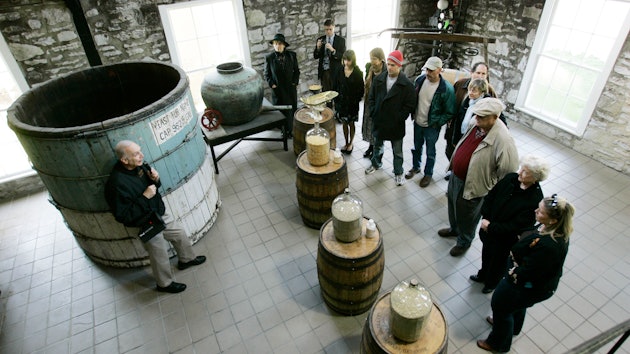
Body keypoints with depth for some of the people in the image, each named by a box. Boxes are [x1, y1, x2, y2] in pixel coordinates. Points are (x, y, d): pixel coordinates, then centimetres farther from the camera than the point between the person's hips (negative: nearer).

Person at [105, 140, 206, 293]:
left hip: (160, 214, 7)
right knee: (160, 257, 12)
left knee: (180, 234, 24)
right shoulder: (117, 183, -33)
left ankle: (187, 259, 52)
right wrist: (144, 197, -30)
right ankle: (165, 284, 39)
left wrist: (155, 180, -15)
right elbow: (123, 216, -29)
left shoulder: (140, 165, -10)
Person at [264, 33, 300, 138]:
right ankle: (285, 131, 14)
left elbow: (296, 70, 7)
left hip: (291, 88, 2)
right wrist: (271, 84, -9)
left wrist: (295, 82, -5)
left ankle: (291, 129, 26)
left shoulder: (292, 55, -1)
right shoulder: (269, 58, -5)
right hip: (278, 90, -2)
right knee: (281, 111, 2)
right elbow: (266, 74, 3)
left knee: (292, 110, 10)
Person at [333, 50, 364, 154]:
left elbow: (361, 89, -7)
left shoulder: (358, 72, -10)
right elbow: (336, 86, 3)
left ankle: (350, 144, 25)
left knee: (351, 123, 9)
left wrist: (356, 100, -11)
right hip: (341, 101, 3)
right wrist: (336, 100, -1)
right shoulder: (340, 71, -2)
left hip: (352, 103, -3)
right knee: (344, 123, 12)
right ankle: (346, 143, 26)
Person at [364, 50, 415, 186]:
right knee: (378, 145, 25)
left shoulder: (407, 84, -15)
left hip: (395, 124, -4)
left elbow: (409, 104, -12)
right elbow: (371, 98, 4)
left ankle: (398, 173, 29)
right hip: (379, 121, 4)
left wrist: (399, 118, -14)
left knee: (397, 151, 11)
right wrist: (373, 113, -3)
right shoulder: (379, 79, -3)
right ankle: (376, 163, 49)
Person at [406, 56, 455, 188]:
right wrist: (413, 113, 4)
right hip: (417, 123, 4)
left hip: (432, 127, -4)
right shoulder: (420, 80, -8)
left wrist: (437, 123, -15)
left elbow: (450, 112, -14)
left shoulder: (447, 88, -22)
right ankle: (415, 167, 45)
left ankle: (428, 174, 33)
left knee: (430, 152, 12)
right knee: (416, 147, 22)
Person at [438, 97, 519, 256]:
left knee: (467, 217, 17)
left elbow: (508, 172, -23)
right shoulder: (476, 124, -9)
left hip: (472, 186, -7)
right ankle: (454, 229, 57)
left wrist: (492, 190, -14)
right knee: (453, 207, 29)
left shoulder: (503, 140, -31)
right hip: (456, 177, 7)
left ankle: (464, 242, 44)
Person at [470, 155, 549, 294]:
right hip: (488, 230, 5)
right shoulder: (511, 178, -15)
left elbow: (515, 226, -27)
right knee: (486, 253, 29)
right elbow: (491, 195, -4)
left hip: (505, 240, -5)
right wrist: (485, 218, -12)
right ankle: (483, 275, 58)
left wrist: (491, 227, -22)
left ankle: (491, 283, 52)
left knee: (498, 261, 23)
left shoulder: (534, 200, -31)